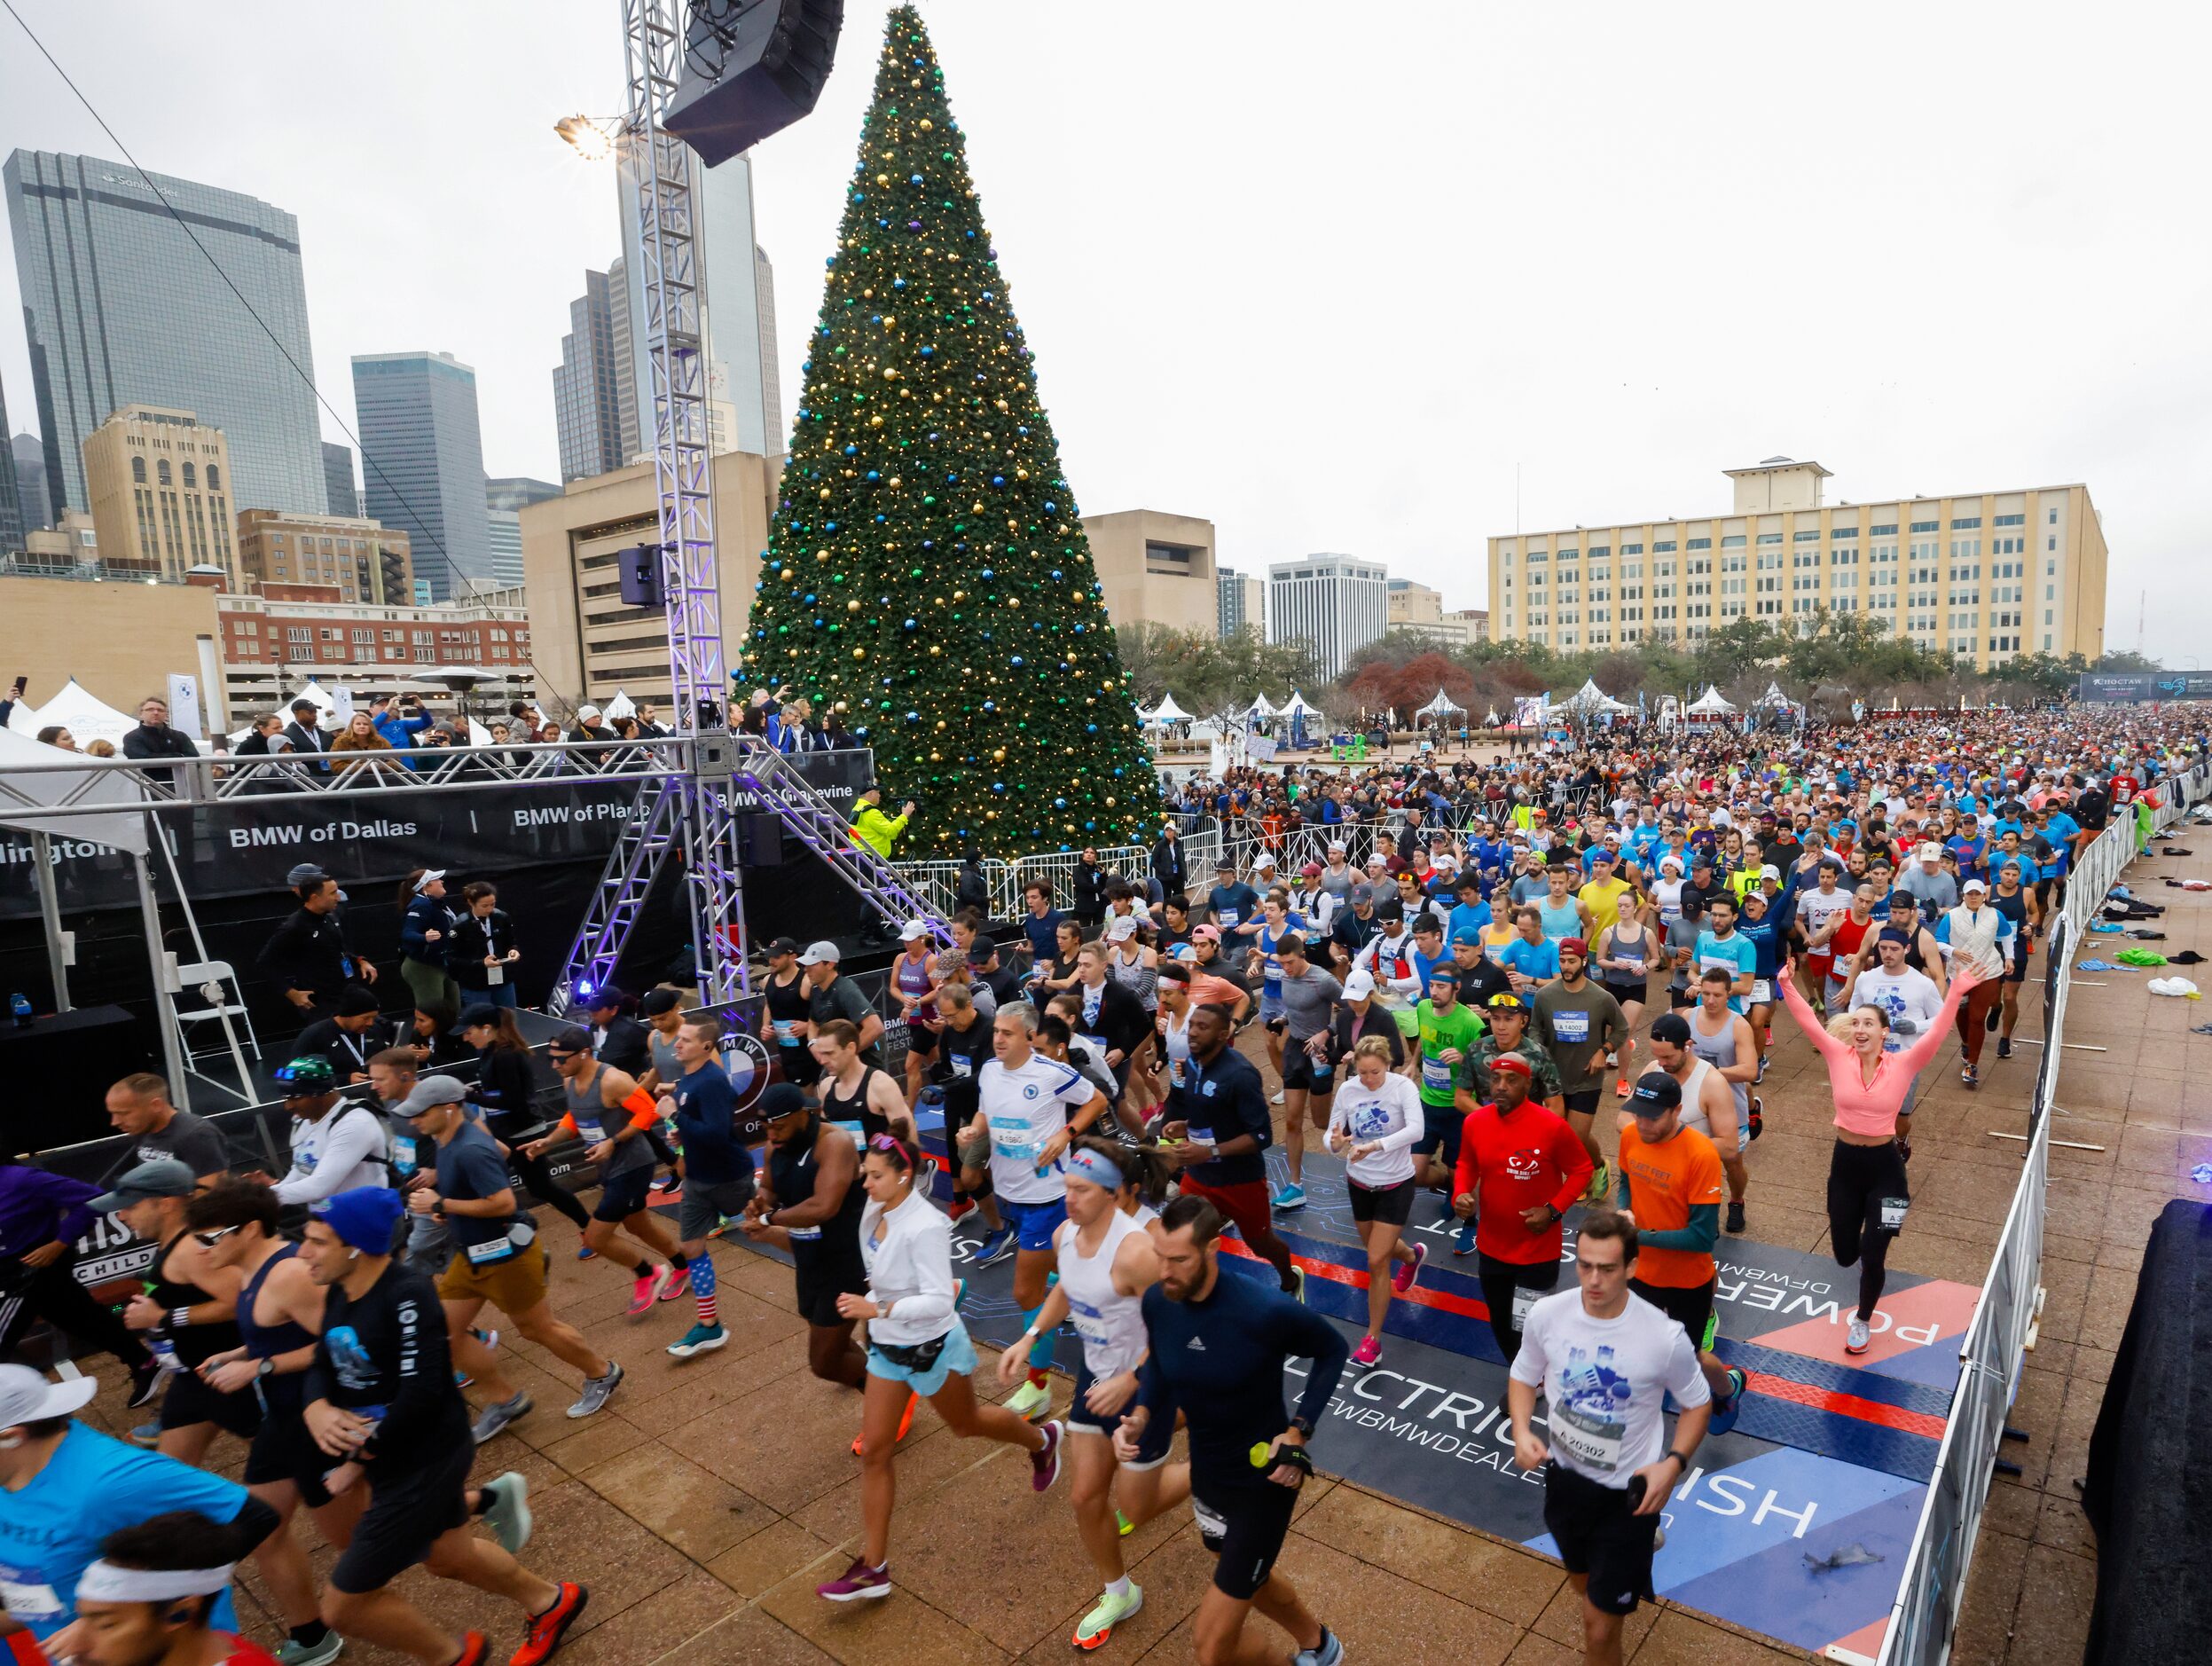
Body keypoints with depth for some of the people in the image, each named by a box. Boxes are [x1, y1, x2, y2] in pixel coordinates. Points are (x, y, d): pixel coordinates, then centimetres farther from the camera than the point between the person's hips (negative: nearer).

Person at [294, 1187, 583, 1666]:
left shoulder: (405, 1295, -28)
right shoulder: (338, 1294, -1)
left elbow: (422, 1391, -30)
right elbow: (322, 1365, 6)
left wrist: (361, 1456, -19)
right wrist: (316, 1408, -16)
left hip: (424, 1461, -9)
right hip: (390, 1457, 9)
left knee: (343, 1604, 2)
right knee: (446, 1555, 27)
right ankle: (548, 1601, 52)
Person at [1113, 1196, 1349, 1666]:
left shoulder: (1265, 1311, -33)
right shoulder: (1157, 1303, -17)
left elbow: (1332, 1350, -13)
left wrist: (1298, 1431, -19)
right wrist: (1140, 1415, -12)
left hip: (1264, 1480, -6)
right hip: (1206, 1474, 6)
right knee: (1252, 1580, 32)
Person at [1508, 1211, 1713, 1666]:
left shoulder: (1664, 1337, -25)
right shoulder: (1546, 1315, -18)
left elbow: (1698, 1404, -5)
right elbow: (1523, 1376, 0)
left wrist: (1674, 1463, -19)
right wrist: (1522, 1430, -17)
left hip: (1628, 1492, -3)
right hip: (1565, 1477, 3)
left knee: (1600, 1624, 2)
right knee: (1586, 1587, 28)